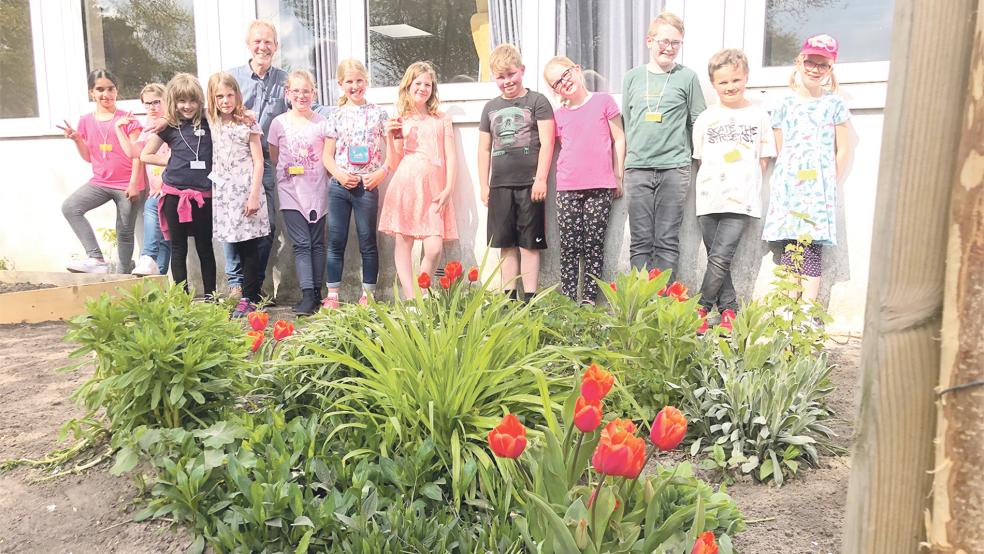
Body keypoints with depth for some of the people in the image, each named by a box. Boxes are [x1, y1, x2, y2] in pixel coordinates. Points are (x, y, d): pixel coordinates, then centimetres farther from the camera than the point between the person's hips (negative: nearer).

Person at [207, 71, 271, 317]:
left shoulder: (247, 124, -1)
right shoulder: (211, 125, 11)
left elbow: (258, 162, -4)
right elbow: (210, 160, 13)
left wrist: (254, 195, -11)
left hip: (246, 191, -4)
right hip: (224, 193, 4)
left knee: (249, 248, -2)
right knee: (238, 247, 6)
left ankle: (249, 298, 4)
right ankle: (251, 294, 14)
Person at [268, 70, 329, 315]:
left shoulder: (322, 122, 2)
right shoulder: (279, 123, 2)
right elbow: (274, 157, 12)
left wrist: (320, 174, -1)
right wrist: (287, 170, 3)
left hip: (317, 191, 1)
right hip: (290, 191, 0)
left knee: (317, 243, 6)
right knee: (301, 244, -4)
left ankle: (316, 293, 13)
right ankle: (307, 295, -6)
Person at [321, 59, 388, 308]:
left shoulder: (378, 113, 4)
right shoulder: (335, 115, 8)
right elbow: (327, 155, 7)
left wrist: (381, 173, -10)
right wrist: (339, 174, -10)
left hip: (367, 186, -2)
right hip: (339, 186, 2)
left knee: (368, 242, 6)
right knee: (335, 242, 5)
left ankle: (368, 295, 15)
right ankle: (332, 295, 13)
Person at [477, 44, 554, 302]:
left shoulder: (537, 101, 2)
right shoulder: (491, 107, 16)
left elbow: (546, 143, -5)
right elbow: (484, 148, 18)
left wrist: (541, 179, -12)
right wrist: (484, 185, 12)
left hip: (529, 184, -4)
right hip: (500, 185, 5)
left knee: (529, 244, -1)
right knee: (506, 244, 8)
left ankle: (529, 298, 4)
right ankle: (508, 297, 15)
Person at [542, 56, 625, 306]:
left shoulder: (603, 101, 4)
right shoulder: (558, 115, 12)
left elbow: (619, 139, 6)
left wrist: (618, 175, 4)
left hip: (600, 186, -2)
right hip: (567, 188, 3)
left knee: (594, 244, 1)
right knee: (569, 245, 2)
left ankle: (589, 298, 6)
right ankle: (568, 299, 7)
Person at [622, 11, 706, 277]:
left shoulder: (687, 77, 5)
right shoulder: (632, 77, 12)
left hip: (674, 168, -2)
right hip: (637, 168, 2)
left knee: (667, 242, 1)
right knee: (640, 241, 3)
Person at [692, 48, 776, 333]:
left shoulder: (758, 115, 6)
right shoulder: (706, 118, 9)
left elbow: (763, 160, 9)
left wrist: (747, 184, 1)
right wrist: (714, 182, 4)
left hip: (742, 201, -2)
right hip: (709, 199, 3)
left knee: (720, 258, -12)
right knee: (716, 259, 6)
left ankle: (701, 310, -3)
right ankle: (729, 309, 16)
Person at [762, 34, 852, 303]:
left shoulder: (835, 104, 6)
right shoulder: (785, 106, 10)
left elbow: (843, 151, 6)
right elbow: (780, 150, 12)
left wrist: (828, 185, 3)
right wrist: (789, 179, 4)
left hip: (819, 187, -1)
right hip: (787, 186, 2)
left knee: (812, 248, -5)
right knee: (789, 247, -1)